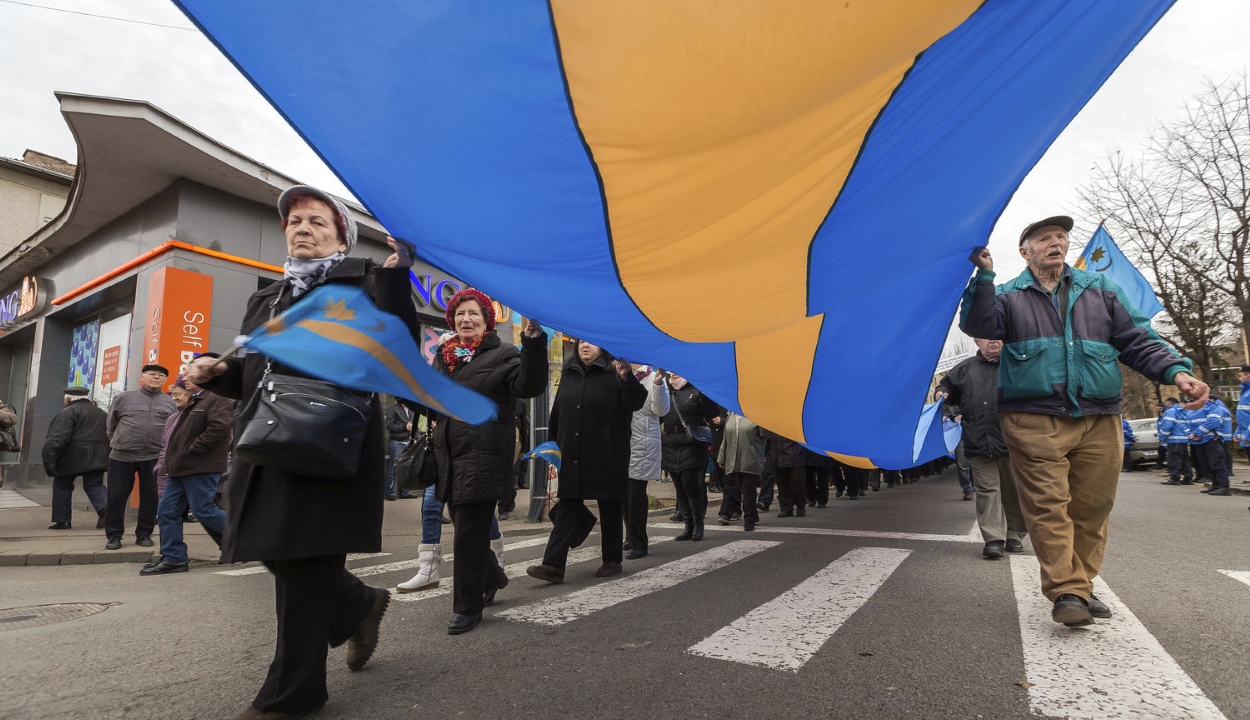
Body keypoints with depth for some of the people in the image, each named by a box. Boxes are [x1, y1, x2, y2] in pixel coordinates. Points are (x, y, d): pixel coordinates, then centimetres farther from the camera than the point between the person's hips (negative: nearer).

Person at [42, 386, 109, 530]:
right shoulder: (101, 413, 18)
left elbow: (58, 437, -15)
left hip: (73, 458, -5)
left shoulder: (68, 412, -5)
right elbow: (109, 434, 20)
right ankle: (104, 509, -18)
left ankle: (62, 520, 15)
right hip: (97, 457, 5)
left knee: (62, 486, 11)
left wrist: (49, 458, -16)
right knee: (94, 485, 8)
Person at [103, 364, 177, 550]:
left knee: (150, 497, 6)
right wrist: (118, 444, 13)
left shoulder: (170, 404, 7)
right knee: (116, 497, 5)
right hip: (121, 456, -1)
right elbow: (111, 425, 11)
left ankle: (144, 534, 18)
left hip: (154, 458, 1)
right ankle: (114, 535, 16)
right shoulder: (123, 398, 4)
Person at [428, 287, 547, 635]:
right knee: (466, 526, 15)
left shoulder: (502, 354, -3)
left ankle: (468, 606, 13)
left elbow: (529, 385, -21)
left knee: (470, 533, -3)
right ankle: (491, 578, 40)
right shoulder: (444, 356, 16)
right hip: (448, 457, 7)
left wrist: (534, 344, -33)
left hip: (483, 458, -6)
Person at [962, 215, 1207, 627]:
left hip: (1098, 423, 4)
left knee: (1092, 508, 9)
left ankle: (1082, 587, 23)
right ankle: (1067, 592, -3)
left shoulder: (1100, 291, 17)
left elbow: (1138, 341, 13)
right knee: (1048, 507, -8)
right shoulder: (1010, 296, 8)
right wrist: (984, 276, -20)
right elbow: (978, 325, -12)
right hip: (1034, 422, -3)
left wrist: (1176, 371, -2)